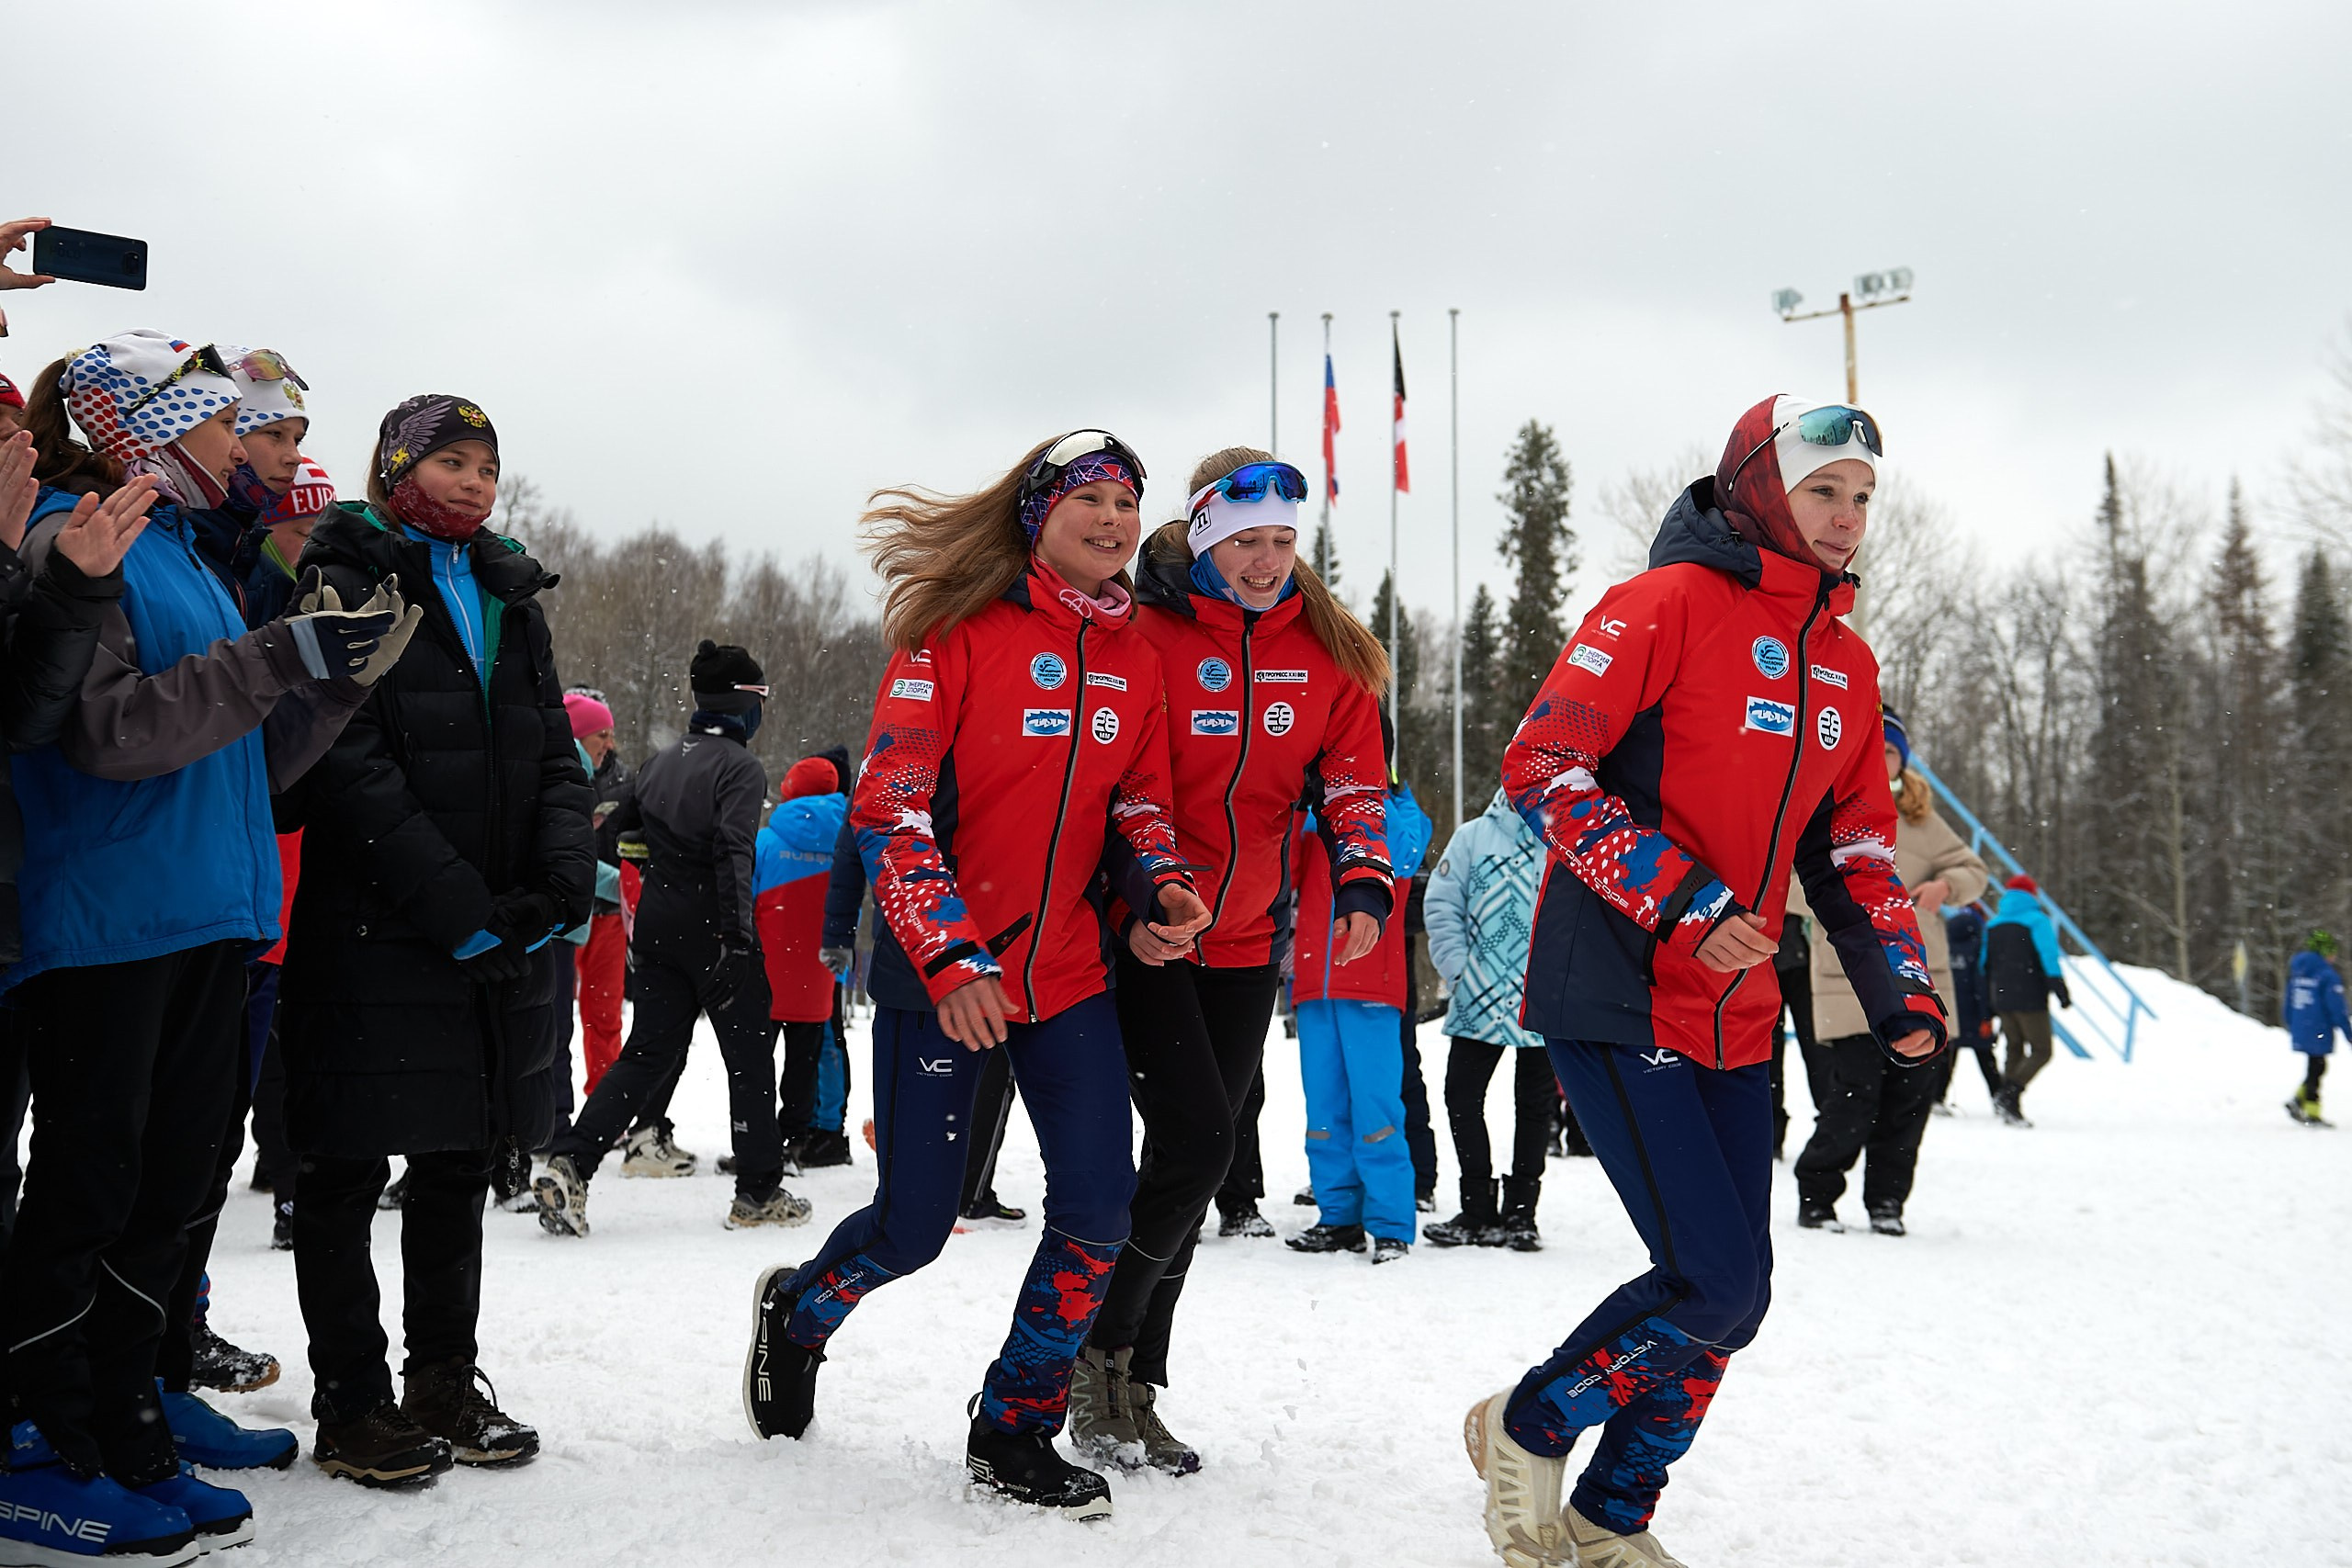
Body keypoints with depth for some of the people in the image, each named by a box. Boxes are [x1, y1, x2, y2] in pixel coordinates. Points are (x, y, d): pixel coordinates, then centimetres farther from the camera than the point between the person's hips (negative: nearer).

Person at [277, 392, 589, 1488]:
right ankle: (351, 1406, 12)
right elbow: (348, 763, -13)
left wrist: (563, 881, -6)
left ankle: (446, 1384, 24)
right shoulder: (345, 583, -3)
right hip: (376, 932, -6)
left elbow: (554, 751, 12)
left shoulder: (510, 598, 17)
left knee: (462, 1162, 13)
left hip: (506, 934, 6)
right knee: (349, 1172, 2)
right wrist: (459, 904, -18)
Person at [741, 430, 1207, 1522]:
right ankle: (797, 1312, 36)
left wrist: (1167, 884, -3)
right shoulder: (959, 631, -9)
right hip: (940, 974, -5)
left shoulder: (1134, 656, 7)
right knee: (912, 1224, 2)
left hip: (1066, 972, 5)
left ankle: (1014, 1432, 15)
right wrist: (948, 958, -22)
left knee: (1099, 1206, -5)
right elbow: (888, 805, -13)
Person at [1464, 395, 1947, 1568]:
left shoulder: (1846, 661, 13)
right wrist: (1680, 902, -23)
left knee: (1733, 1296, 8)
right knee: (1714, 1277, -13)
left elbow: (1853, 846, 20)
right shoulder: (1668, 603, -9)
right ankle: (1527, 1428, 12)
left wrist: (1897, 987, 6)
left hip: (1737, 1020, 8)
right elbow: (1542, 767, -16)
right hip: (1616, 999, -8)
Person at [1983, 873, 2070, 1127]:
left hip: (2002, 999, 6)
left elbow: (1985, 965, 17)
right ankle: (2009, 1094, -19)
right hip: (2030, 999, -6)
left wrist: (1989, 1006, 21)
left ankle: (2010, 1108, 6)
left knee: (2015, 1051, 14)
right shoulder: (2037, 920, -4)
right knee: (2041, 1051, -2)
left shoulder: (1992, 925, 14)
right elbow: (2050, 959, -12)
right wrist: (2061, 992, -9)